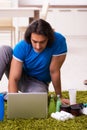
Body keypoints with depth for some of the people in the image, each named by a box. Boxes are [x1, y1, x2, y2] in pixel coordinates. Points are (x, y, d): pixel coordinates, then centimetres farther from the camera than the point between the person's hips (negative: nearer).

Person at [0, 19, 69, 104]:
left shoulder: (59, 41, -30)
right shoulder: (21, 47, -26)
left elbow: (54, 71, -22)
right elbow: (13, 79, -30)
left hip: (38, 82, 0)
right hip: (20, 77, 1)